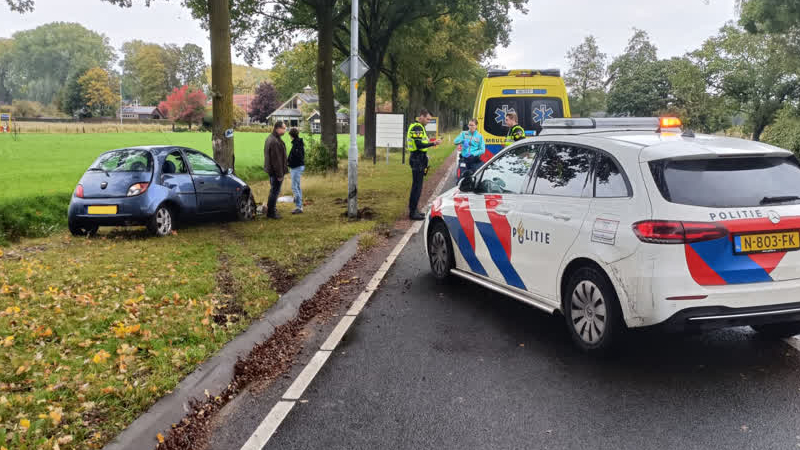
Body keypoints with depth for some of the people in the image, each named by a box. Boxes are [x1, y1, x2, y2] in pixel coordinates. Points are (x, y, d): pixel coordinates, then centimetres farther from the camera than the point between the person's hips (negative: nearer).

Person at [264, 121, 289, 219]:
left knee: (274, 190, 22)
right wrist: (280, 174, -21)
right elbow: (276, 160, -25)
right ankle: (271, 212, 5)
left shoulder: (270, 138, 10)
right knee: (275, 191, -2)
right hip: (275, 171, -10)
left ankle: (271, 208, 33)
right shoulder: (275, 142, -24)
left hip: (271, 170, 10)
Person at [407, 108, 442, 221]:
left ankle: (413, 210, 23)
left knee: (416, 186, 16)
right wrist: (433, 144, -22)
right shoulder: (417, 128, -16)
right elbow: (419, 145, -23)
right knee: (417, 186, -7)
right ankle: (412, 212, -3)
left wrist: (431, 143, 11)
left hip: (418, 159, 11)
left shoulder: (419, 127, 18)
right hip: (418, 160, -11)